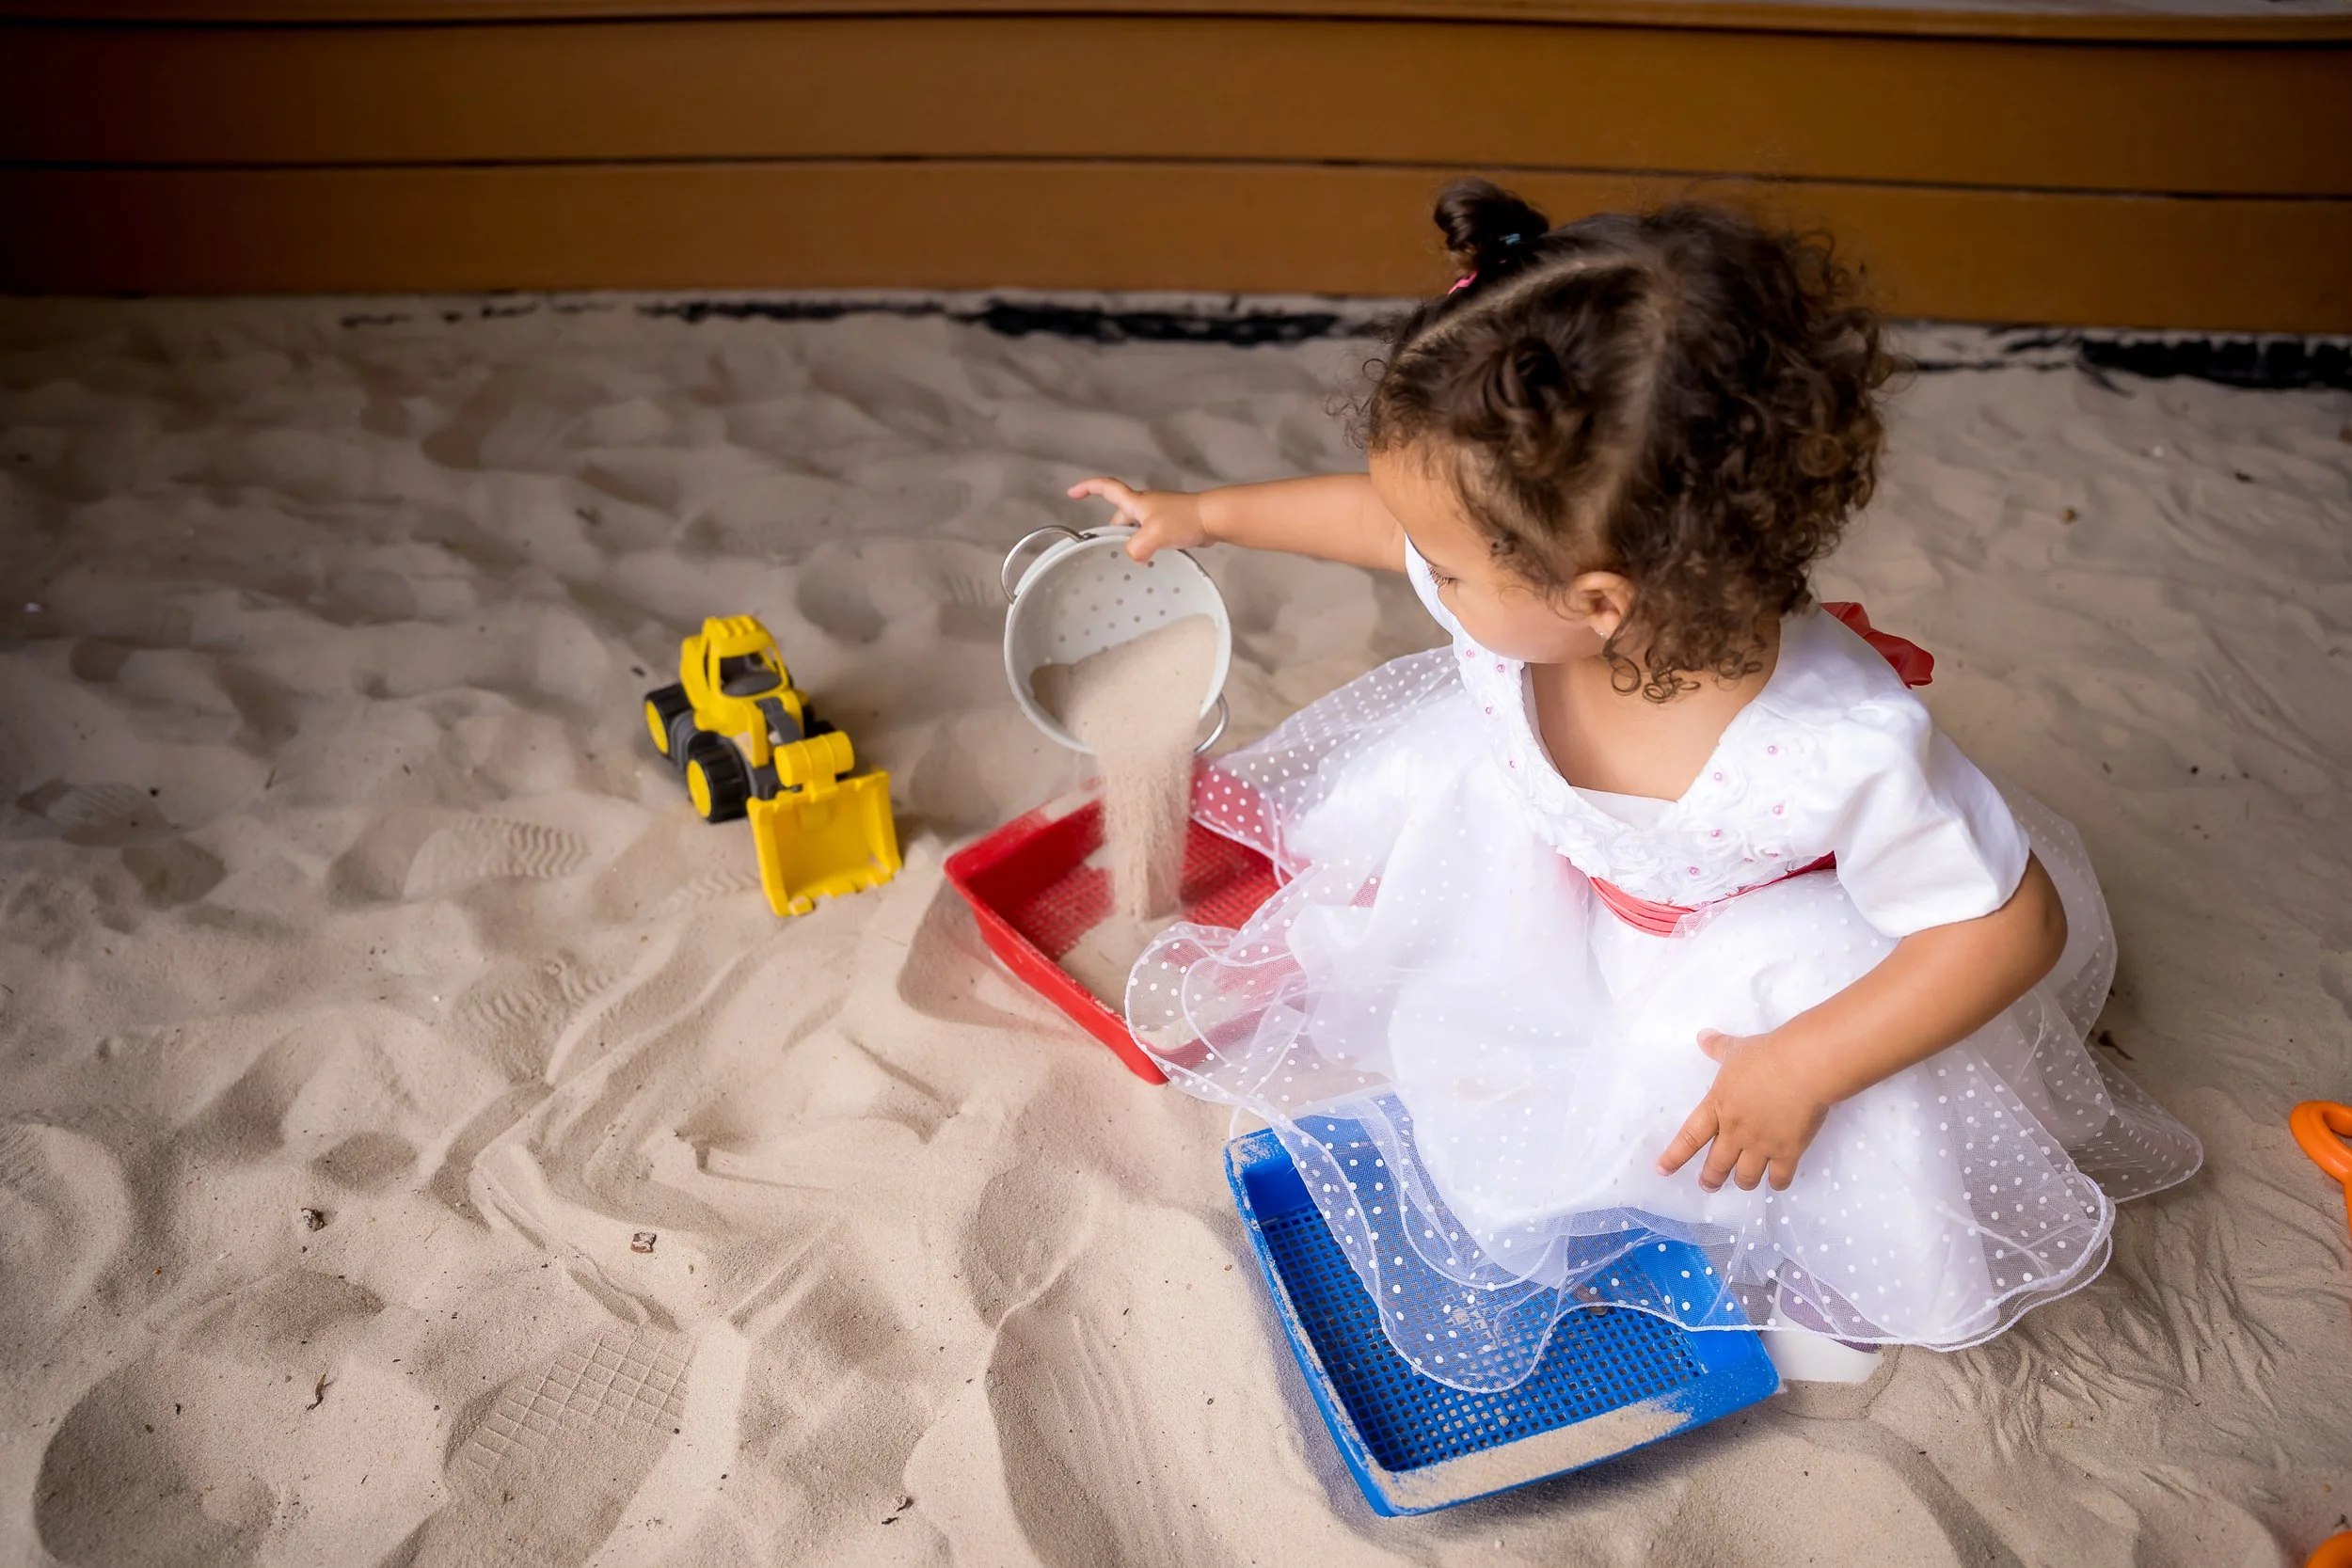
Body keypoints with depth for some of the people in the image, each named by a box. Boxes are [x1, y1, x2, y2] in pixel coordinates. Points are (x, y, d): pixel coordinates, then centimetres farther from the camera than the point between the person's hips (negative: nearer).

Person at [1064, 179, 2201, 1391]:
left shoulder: (1844, 752, -45)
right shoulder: (1523, 574, -32)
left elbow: (2016, 925, -30)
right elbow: (1387, 521, -9)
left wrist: (1802, 1069, -34)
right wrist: (1205, 513, 5)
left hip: (1748, 949, -4)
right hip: (1538, 861, 4)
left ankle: (1826, 1257, 20)